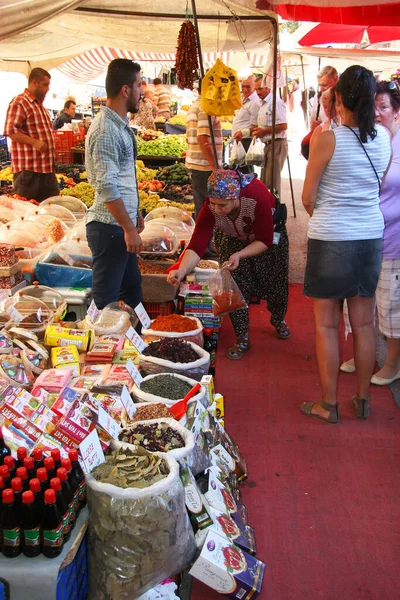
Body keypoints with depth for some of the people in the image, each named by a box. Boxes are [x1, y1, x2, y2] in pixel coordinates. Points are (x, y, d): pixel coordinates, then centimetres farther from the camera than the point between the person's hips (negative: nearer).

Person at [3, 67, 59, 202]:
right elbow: (10, 130, -18)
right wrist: (34, 142, -25)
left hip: (47, 168, 9)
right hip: (28, 169, -9)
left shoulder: (40, 105, 20)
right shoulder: (19, 102, -9)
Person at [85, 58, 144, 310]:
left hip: (122, 224, 10)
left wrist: (135, 214, 22)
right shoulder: (106, 129, -18)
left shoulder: (120, 125, 13)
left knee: (132, 289, 20)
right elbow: (107, 186, -24)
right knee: (106, 300, 1)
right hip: (109, 227, -10)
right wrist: (129, 229, -21)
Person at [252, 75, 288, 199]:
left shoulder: (276, 102, -12)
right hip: (268, 145, 10)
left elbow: (283, 126, -20)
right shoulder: (263, 104, 18)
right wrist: (258, 129, 8)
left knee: (272, 181, -10)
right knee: (264, 180, 13)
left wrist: (264, 131, -16)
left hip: (277, 144, -10)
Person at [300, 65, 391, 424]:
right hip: (371, 236, 5)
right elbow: (379, 186, 10)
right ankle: (363, 400, 28)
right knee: (364, 323, 14)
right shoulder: (383, 138, 2)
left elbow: (308, 198, -8)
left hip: (330, 239, -5)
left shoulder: (327, 139, -13)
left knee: (327, 325, 7)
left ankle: (329, 405, 17)